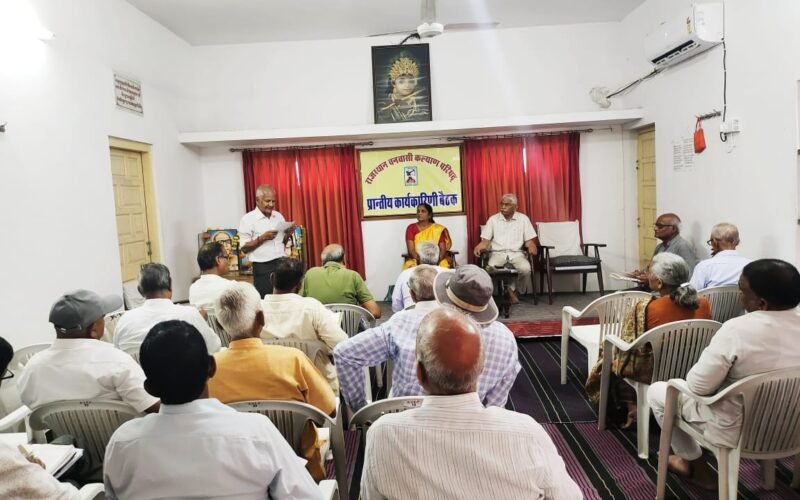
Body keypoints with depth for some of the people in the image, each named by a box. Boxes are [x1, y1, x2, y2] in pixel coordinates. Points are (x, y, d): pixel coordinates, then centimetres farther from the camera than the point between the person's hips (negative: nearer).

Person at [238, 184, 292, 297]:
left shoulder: (278, 216, 10)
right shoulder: (248, 219, -6)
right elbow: (244, 248, -7)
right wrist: (262, 238, -18)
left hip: (282, 264, 5)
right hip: (263, 268, -5)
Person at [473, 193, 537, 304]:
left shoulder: (523, 218, 7)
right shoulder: (493, 219, 7)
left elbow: (529, 240, 5)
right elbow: (485, 240, 4)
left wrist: (531, 246, -18)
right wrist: (479, 247, -18)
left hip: (517, 253, 0)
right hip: (498, 253, 0)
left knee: (526, 268, -31)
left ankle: (512, 289, -5)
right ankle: (512, 290, -10)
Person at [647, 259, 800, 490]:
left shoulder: (737, 329, -30)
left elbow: (698, 386, -22)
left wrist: (692, 374, 0)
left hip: (738, 429, -6)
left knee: (657, 391, 13)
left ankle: (697, 466, 26)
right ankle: (694, 460, 35)